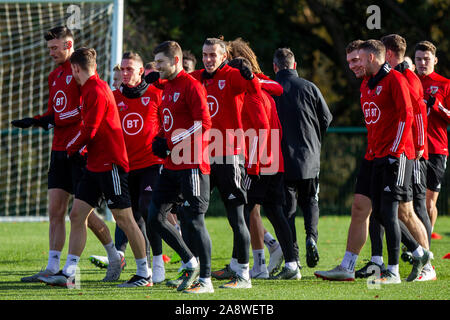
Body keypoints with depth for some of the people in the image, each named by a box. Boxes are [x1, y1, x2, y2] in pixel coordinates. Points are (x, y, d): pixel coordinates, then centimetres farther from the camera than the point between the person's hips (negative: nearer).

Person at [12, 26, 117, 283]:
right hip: (60, 151, 8)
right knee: (56, 211, 2)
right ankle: (53, 268, 2)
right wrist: (35, 121, 4)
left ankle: (115, 256, 14)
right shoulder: (54, 76, 18)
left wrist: (54, 121, -17)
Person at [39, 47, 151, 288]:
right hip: (96, 164, 10)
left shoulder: (97, 91, -15)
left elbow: (90, 130, -18)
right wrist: (80, 149, 11)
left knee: (123, 218, -4)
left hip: (110, 164, -10)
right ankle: (68, 273, 3)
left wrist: (72, 149, -2)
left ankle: (144, 274, 3)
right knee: (77, 215, 4)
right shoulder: (89, 89, 16)